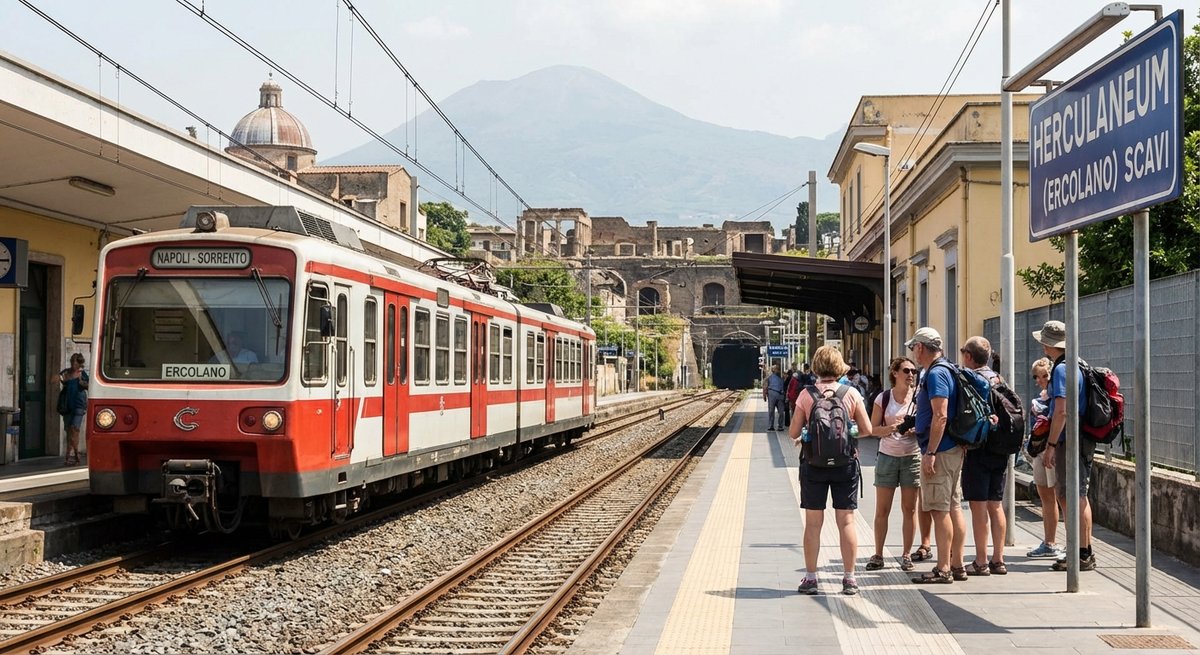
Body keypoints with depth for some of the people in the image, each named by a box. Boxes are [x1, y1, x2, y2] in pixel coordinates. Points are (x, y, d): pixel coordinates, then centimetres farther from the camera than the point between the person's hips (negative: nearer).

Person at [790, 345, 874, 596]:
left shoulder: (807, 394, -6)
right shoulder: (851, 393, -4)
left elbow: (793, 433, -4)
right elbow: (867, 429, -2)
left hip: (814, 462, -1)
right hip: (845, 462, 1)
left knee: (813, 522, 6)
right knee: (846, 521, 7)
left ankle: (810, 578, 10)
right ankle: (849, 579, 9)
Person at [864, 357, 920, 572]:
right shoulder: (883, 398, 0)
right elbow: (873, 429, -1)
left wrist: (915, 430, -19)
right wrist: (891, 428, -19)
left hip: (912, 457, 0)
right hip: (887, 457, 0)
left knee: (909, 509, 4)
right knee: (882, 510, 3)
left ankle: (906, 555, 13)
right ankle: (878, 555, 11)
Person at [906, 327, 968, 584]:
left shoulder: (936, 374, -15)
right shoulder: (947, 370, 16)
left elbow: (940, 416, -22)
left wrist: (930, 453, -22)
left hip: (940, 451, -10)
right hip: (954, 449, 10)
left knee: (940, 510, -7)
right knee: (954, 508, 11)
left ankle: (943, 569, -5)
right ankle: (957, 565, 16)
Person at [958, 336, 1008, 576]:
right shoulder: (999, 380, 11)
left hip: (978, 450, -7)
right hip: (1000, 451, 7)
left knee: (978, 506, -4)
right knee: (996, 505, 10)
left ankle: (981, 562, -3)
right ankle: (998, 560, 13)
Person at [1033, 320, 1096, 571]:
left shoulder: (1062, 370, -15)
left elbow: (1062, 411, -21)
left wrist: (1050, 445, -19)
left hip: (1071, 442, -10)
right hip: (1075, 441, 10)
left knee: (1077, 498, -5)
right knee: (1064, 494, 16)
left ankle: (1084, 555, -2)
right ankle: (1079, 550, 21)